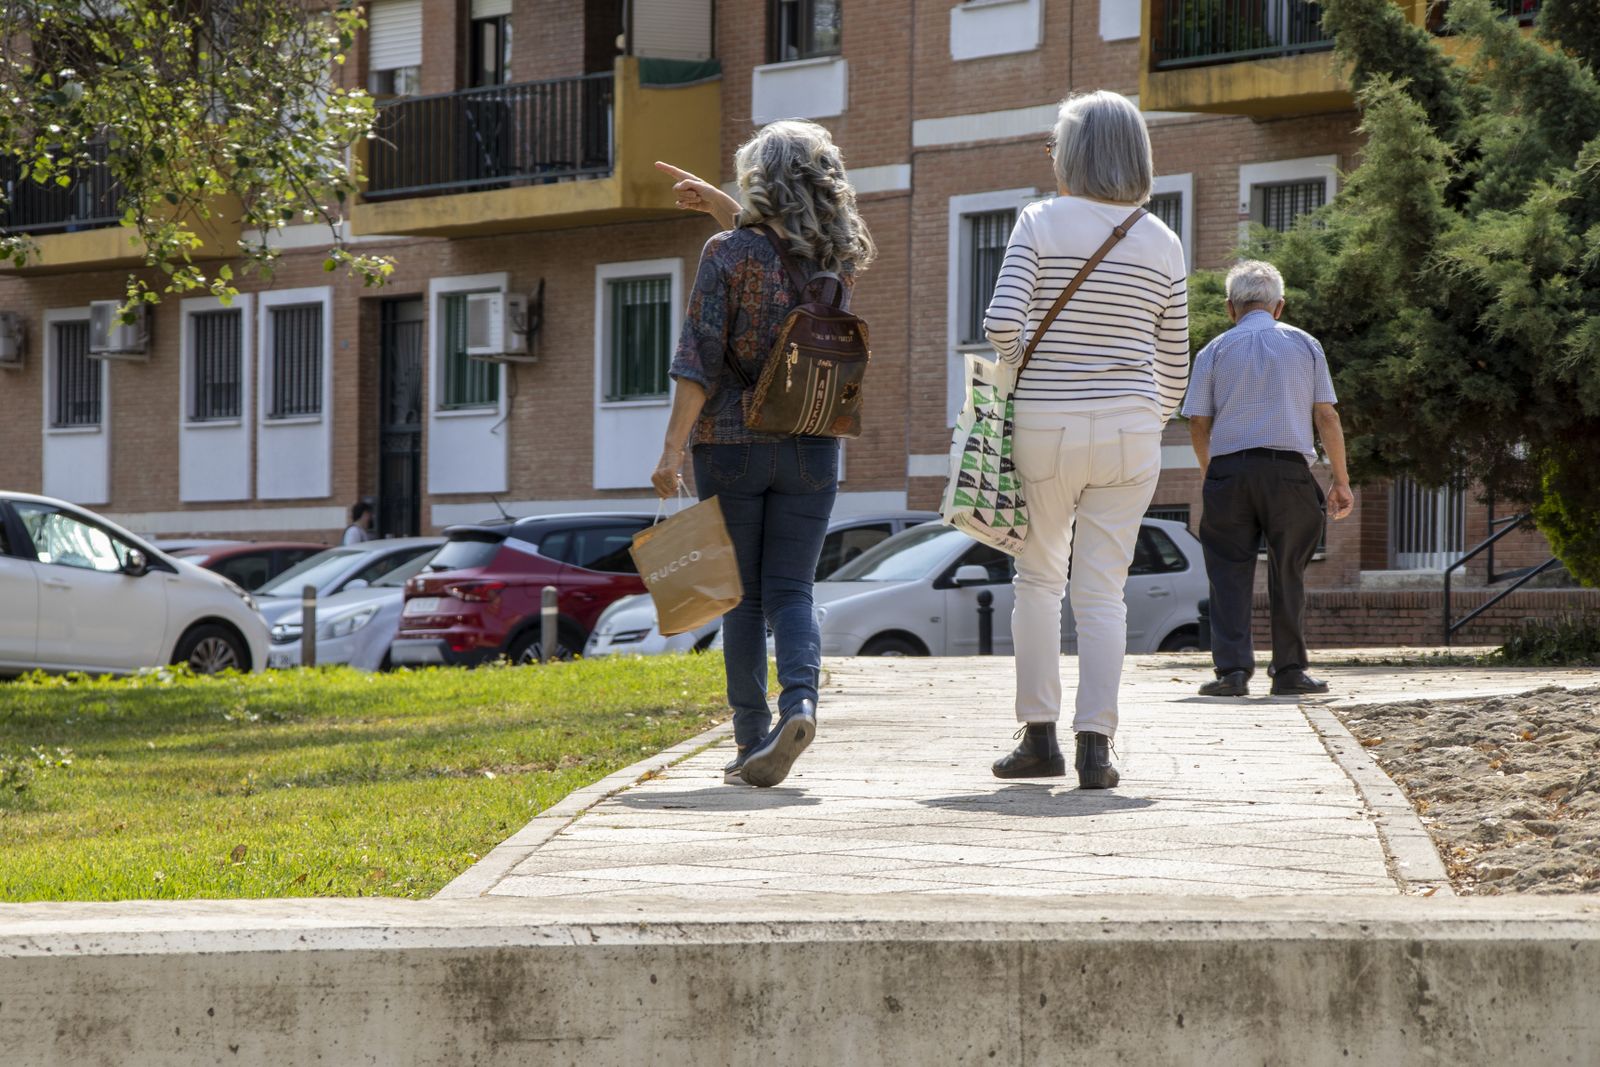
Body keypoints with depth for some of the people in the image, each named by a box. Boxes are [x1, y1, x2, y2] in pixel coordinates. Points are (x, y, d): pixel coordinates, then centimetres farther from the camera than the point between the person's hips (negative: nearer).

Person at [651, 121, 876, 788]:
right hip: (811, 448, 3)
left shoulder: (727, 253, -10)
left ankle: (752, 739, 5)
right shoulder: (840, 258, 3)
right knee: (790, 591, 4)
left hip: (730, 442, -3)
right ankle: (799, 701, -22)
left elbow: (700, 361, -14)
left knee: (743, 596, 7)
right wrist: (717, 203, 25)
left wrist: (672, 448, -12)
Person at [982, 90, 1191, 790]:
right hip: (1129, 430, 2)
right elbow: (1175, 366, 8)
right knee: (1102, 589, 4)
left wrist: (1022, 377, 6)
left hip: (1044, 426, -2)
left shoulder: (1040, 223, -4)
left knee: (1038, 578, 13)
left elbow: (1001, 322, -13)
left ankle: (1038, 737, 12)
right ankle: (1095, 745, -3)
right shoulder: (1163, 244, 5)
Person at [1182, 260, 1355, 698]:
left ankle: (1232, 668, -8)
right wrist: (1341, 480, 10)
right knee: (1287, 574, 8)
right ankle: (1290, 670, 10)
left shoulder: (1214, 351, 8)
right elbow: (1326, 416, 6)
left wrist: (1209, 473, 24)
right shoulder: (1304, 345, 9)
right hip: (1290, 468, 0)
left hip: (1229, 469, 0)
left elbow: (1198, 423, 8)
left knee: (1230, 572, 1)